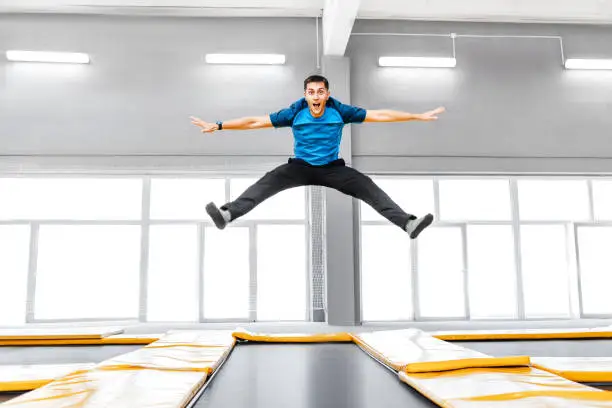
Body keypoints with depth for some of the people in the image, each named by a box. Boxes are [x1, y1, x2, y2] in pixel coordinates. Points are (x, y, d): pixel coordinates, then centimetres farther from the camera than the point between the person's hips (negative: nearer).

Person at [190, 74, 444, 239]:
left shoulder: (340, 111, -12)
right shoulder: (294, 113, -13)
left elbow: (379, 115, -9)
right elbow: (256, 121, -11)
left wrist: (419, 116, -9)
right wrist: (218, 126, -15)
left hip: (333, 168, 0)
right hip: (300, 167, 0)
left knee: (367, 187, -20)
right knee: (268, 182, -26)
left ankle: (408, 223, -25)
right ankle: (227, 214, -40)